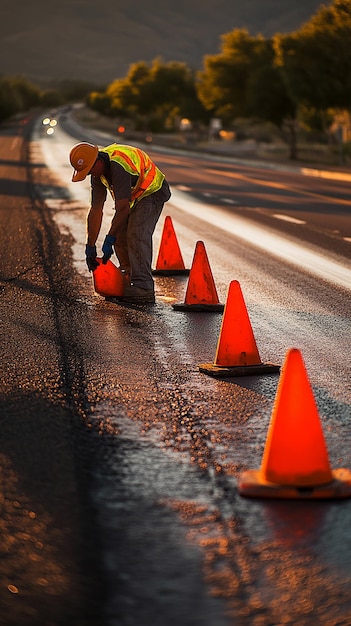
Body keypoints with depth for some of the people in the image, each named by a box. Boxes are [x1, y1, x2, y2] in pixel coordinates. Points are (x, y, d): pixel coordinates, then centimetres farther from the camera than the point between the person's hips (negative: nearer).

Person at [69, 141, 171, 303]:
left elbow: (122, 209, -37)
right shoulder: (98, 172, -6)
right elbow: (95, 210, -5)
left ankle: (143, 288, -27)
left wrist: (109, 240, -32)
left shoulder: (119, 166, -36)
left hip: (152, 193, -9)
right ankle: (129, 279, 19)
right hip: (134, 197, 9)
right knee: (120, 236, 5)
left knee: (137, 235, -23)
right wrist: (90, 246, -7)